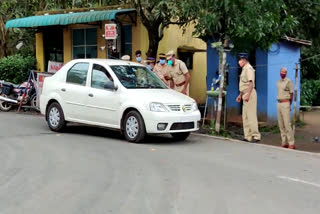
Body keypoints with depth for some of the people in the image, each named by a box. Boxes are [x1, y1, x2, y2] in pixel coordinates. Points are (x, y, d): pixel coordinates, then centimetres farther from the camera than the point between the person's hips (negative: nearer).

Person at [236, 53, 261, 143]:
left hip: (250, 94, -10)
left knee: (251, 115, -10)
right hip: (245, 94, 10)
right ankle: (248, 136, 14)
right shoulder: (244, 69, 18)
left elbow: (251, 83, -22)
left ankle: (256, 136, -7)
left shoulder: (248, 68, -12)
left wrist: (247, 95, -28)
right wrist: (240, 95, 25)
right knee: (245, 116, 10)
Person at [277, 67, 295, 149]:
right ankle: (284, 142, 10)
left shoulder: (288, 82, -5)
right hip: (279, 103, 7)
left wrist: (289, 105, 2)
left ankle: (291, 144, -9)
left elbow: (291, 94, -2)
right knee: (281, 124, 6)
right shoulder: (278, 82, 15)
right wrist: (279, 103, 7)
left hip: (285, 104, -7)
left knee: (287, 124, -11)